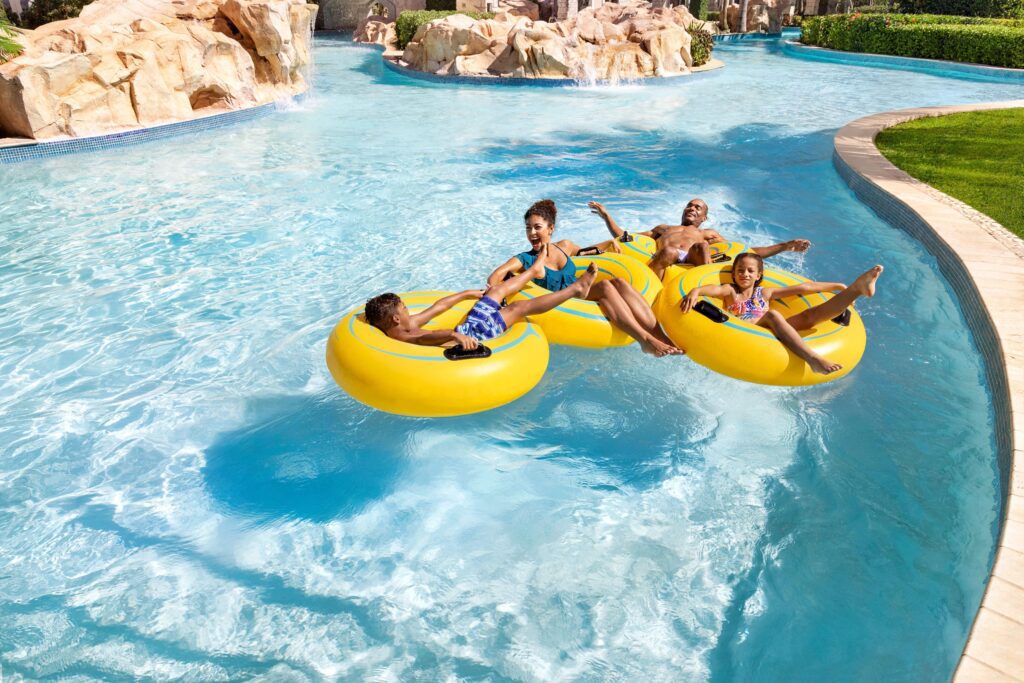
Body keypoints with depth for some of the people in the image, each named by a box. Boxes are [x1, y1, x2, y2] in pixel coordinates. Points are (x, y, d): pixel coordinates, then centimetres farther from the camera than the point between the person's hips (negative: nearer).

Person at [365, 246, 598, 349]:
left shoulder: (406, 325, 1)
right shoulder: (403, 338, -28)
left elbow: (438, 307, 10)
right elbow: (427, 338, -52)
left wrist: (468, 294, 20)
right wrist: (455, 335, -72)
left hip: (466, 329, 9)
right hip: (473, 337, -9)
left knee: (496, 290, 17)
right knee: (520, 307, -2)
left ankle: (534, 270, 45)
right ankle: (576, 289, 12)